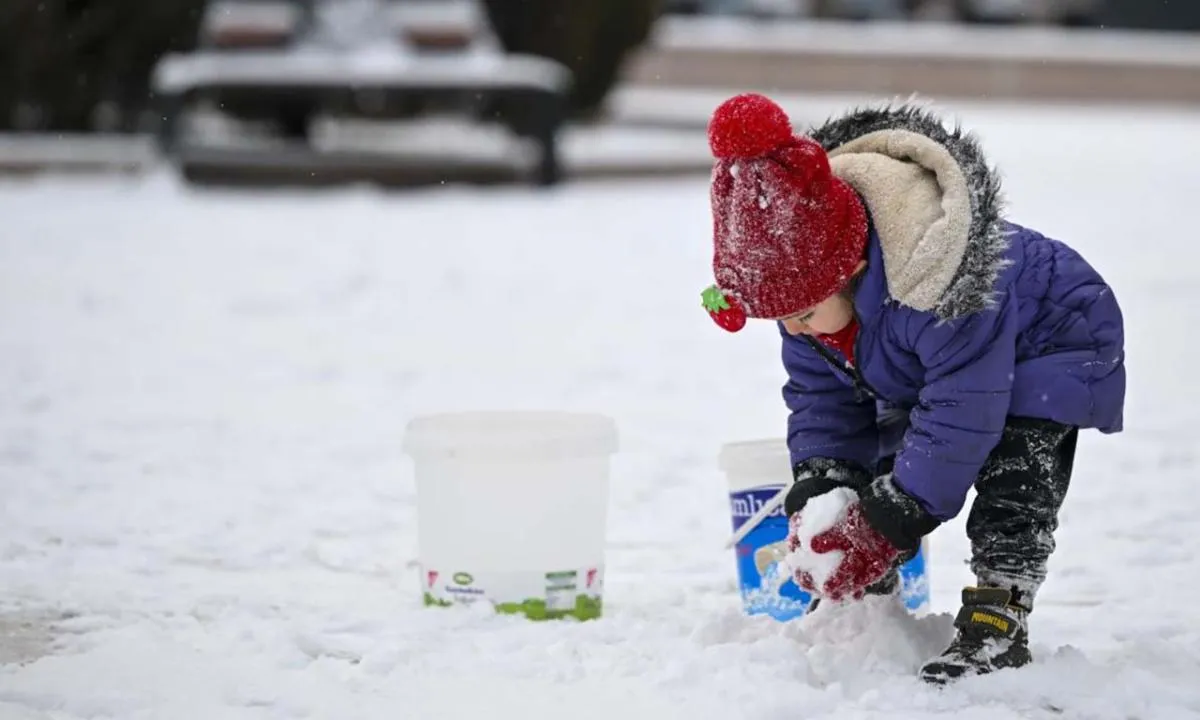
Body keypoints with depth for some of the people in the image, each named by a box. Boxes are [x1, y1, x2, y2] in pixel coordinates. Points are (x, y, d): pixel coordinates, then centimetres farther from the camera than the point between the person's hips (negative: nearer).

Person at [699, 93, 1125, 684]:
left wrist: (898, 508, -35)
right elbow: (817, 390, -6)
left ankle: (998, 619, -26)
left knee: (1013, 466, -29)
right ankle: (863, 598, 17)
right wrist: (819, 476, -20)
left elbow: (962, 409, -39)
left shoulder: (946, 291, -47)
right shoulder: (805, 274, -19)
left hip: (1052, 346, -8)